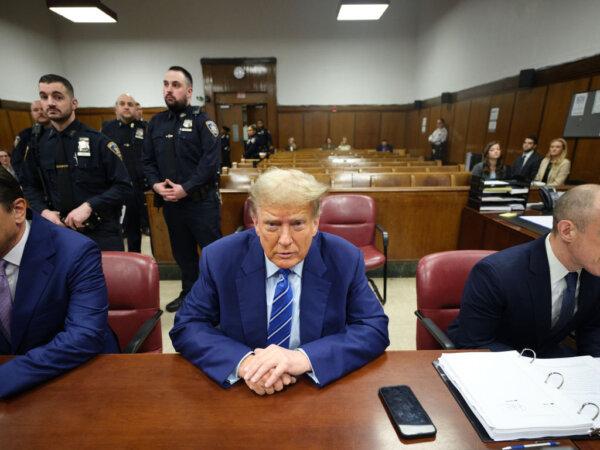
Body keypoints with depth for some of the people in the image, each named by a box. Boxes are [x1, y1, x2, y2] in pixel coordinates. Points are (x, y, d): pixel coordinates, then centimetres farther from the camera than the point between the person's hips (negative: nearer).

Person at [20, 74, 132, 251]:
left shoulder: (98, 141, -9)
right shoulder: (37, 144, 4)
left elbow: (124, 187, -12)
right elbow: (29, 185, 16)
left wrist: (89, 206, -22)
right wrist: (43, 210, -3)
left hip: (101, 232, -3)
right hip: (60, 232, 4)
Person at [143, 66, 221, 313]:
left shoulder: (201, 120, -5)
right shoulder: (156, 122, 12)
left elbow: (212, 160, -15)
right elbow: (148, 160, 13)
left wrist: (186, 188, -18)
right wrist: (155, 184, -6)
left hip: (201, 200, -5)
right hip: (169, 201, 6)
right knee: (182, 252, 17)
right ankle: (189, 293, 35)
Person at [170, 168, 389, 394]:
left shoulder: (345, 260, -12)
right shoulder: (220, 259, -11)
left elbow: (375, 330, -12)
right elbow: (186, 328, -7)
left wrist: (305, 357, -26)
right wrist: (243, 361, -24)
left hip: (323, 387, 0)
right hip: (243, 391, 2)